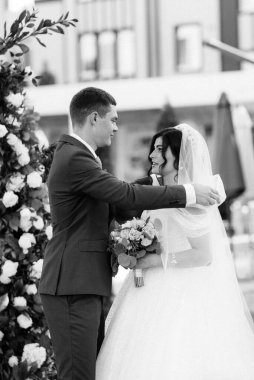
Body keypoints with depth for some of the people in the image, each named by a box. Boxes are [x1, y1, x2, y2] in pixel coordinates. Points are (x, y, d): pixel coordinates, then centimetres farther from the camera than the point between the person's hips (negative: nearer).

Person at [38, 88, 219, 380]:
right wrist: (187, 193, -15)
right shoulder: (75, 158, -15)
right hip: (72, 287, -11)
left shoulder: (74, 154, 19)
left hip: (85, 285, 11)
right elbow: (126, 194, -20)